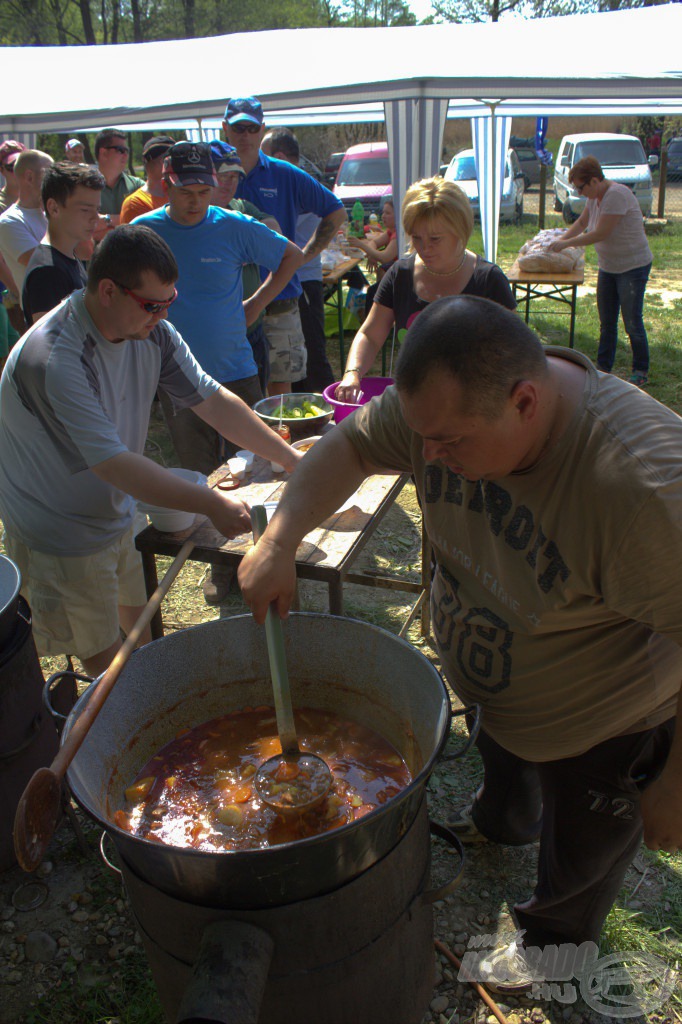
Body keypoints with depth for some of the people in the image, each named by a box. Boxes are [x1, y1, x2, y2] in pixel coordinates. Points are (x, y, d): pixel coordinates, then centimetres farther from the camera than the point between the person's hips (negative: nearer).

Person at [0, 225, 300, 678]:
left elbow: (212, 401, -5)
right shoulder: (56, 360, -33)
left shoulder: (152, 332, -10)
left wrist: (292, 458, -9)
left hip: (116, 516, 7)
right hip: (62, 536, -7)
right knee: (105, 659, 7)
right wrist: (211, 503, -33)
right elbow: (113, 465, -36)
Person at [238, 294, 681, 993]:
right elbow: (351, 445, -10)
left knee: (580, 848, 23)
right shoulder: (450, 401, -24)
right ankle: (501, 824, 72)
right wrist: (278, 541, -23)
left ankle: (556, 941, 57)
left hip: (598, 722, -5)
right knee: (499, 757, 37)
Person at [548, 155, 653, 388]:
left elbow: (600, 234, -26)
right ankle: (603, 367, 21)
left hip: (633, 266, -9)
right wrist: (561, 239, 6)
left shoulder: (617, 194, -23)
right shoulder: (595, 197, 5)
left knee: (632, 322, -3)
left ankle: (641, 372, 9)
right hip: (607, 266, 9)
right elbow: (582, 223, 21)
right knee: (606, 322, 12)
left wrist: (566, 243, -17)